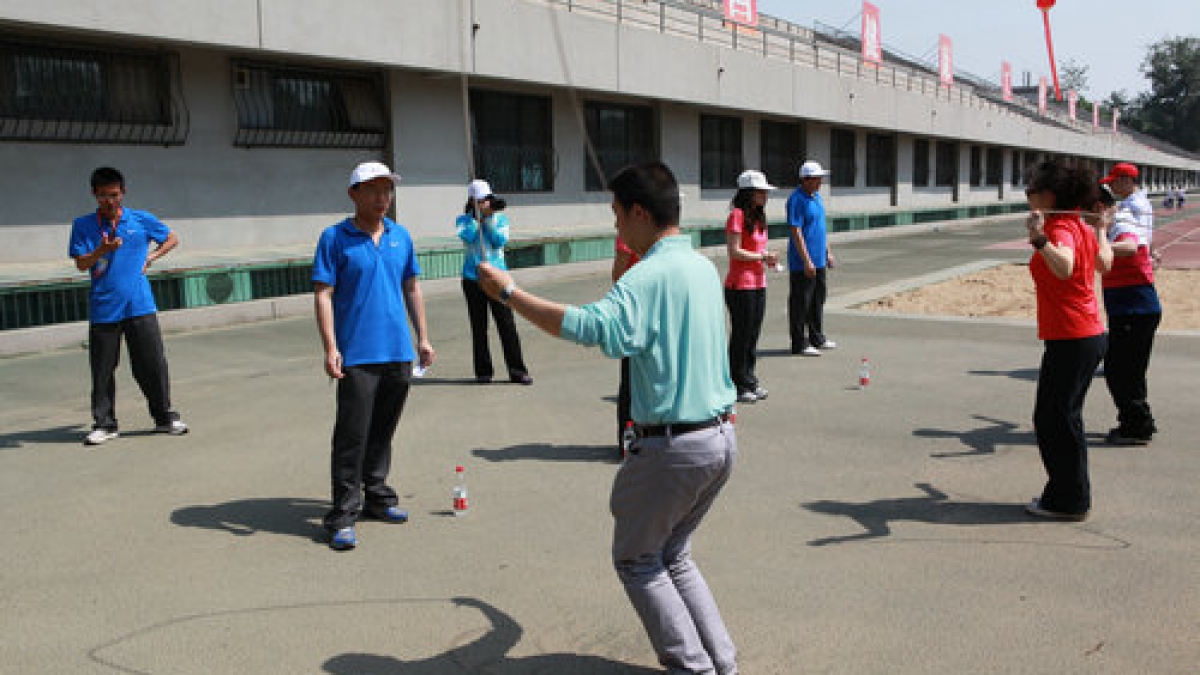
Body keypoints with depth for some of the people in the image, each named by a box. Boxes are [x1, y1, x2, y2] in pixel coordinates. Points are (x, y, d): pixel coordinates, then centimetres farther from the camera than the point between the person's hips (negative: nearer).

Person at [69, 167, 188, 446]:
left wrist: (151, 257, 6)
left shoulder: (142, 220, 6)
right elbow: (81, 264, 0)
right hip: (102, 309, 0)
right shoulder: (83, 226, 5)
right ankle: (104, 424, 14)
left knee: (153, 365, 1)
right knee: (102, 370, 4)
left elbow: (172, 239, 20)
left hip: (140, 306, 0)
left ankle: (165, 417, 14)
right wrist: (102, 250, -17)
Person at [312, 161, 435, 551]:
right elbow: (323, 295, -7)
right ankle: (343, 516, -1)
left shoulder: (401, 237, 12)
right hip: (357, 355, -5)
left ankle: (378, 497, 29)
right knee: (352, 436, -6)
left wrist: (422, 338, 18)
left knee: (383, 432, 15)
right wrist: (330, 348, -15)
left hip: (399, 353, 5)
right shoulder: (335, 238, -3)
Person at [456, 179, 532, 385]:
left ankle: (517, 370, 2)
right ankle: (483, 371, 13)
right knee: (479, 327, 4)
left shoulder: (501, 218, 8)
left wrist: (487, 220, -8)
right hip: (473, 278, 0)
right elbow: (467, 237, -15)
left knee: (507, 325, -4)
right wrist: (477, 217, -8)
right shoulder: (464, 220, 5)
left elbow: (501, 240, -8)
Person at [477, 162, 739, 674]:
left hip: (673, 448, -8)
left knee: (636, 560, 12)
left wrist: (508, 292, -29)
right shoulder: (704, 268, 8)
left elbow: (591, 327, -34)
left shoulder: (649, 276, -19)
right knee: (672, 555, 24)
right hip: (721, 438, 8)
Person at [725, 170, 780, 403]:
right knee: (741, 335, -2)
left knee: (753, 336, 13)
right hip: (740, 285, -8)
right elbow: (734, 252, -18)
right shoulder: (737, 215, -12)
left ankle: (749, 382, 21)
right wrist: (761, 257, -16)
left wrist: (767, 258, 4)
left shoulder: (758, 217, 15)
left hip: (758, 283, 9)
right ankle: (738, 386, 6)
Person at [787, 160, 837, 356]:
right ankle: (799, 344, 4)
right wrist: (807, 261, -22)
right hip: (802, 263, -9)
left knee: (818, 301, 16)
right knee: (801, 303, -2)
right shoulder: (797, 200, -15)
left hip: (819, 261, 9)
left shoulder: (816, 196, 13)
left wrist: (828, 252, 19)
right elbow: (796, 232, -19)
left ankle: (817, 339, 26)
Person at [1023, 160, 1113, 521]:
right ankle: (1069, 495, 29)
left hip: (1071, 340, -10)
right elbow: (1104, 264, 27)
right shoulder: (1079, 226, 11)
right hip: (1090, 334, 10)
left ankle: (1068, 502, 8)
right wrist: (1102, 228, 41)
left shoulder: (1062, 229, -18)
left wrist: (1040, 239, -50)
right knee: (1062, 417, 19)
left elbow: (1065, 267, -39)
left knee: (1053, 420, -1)